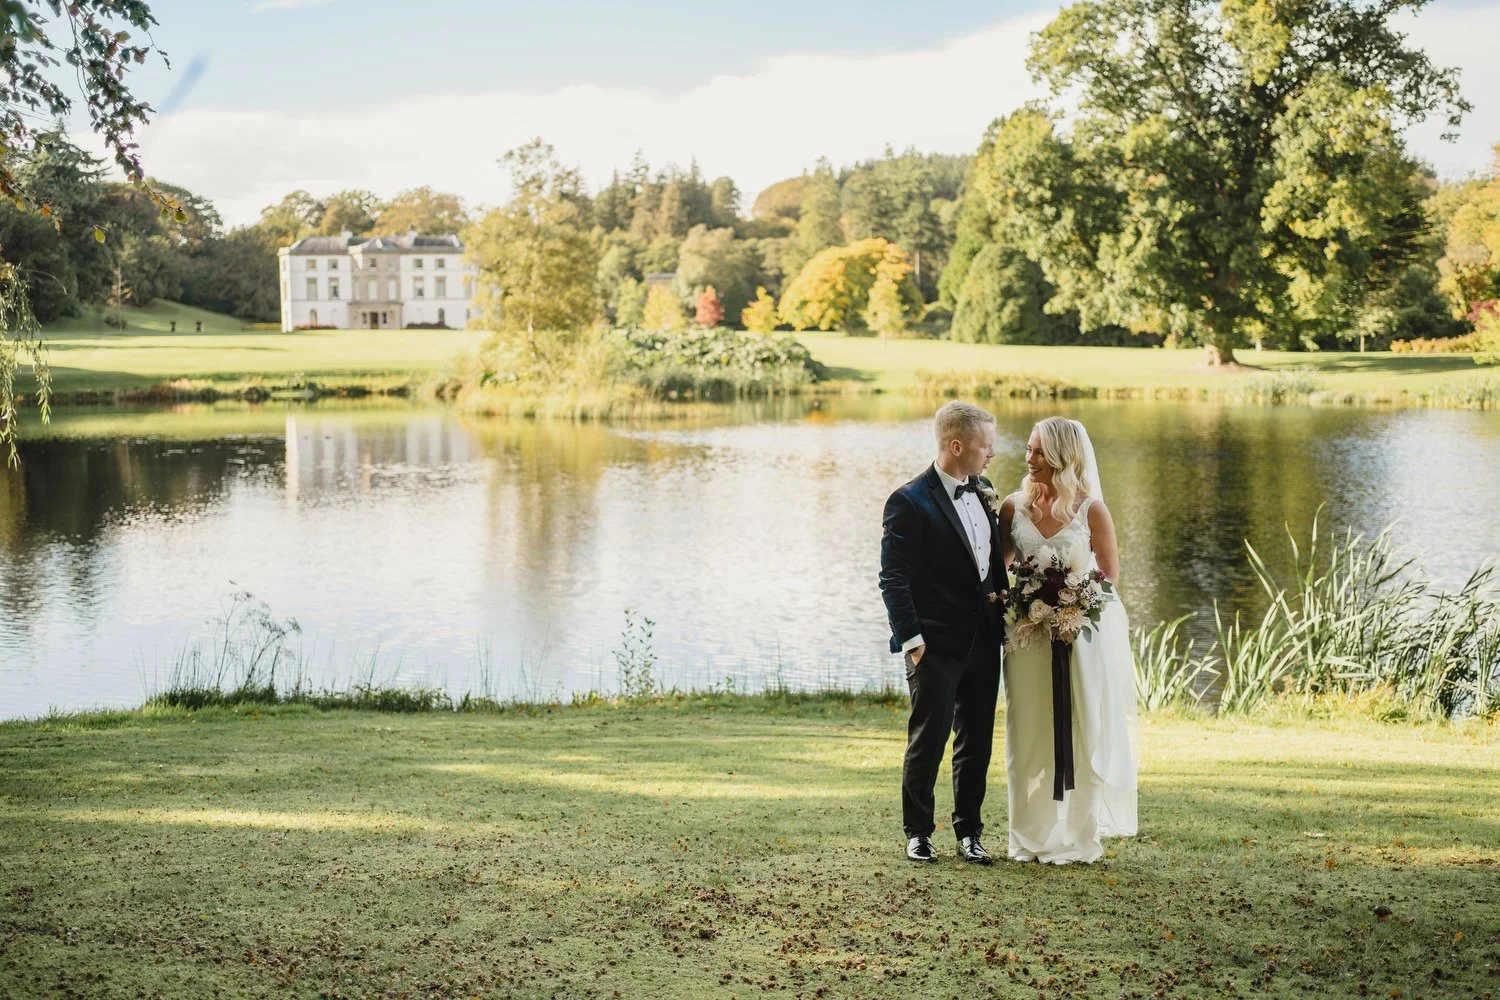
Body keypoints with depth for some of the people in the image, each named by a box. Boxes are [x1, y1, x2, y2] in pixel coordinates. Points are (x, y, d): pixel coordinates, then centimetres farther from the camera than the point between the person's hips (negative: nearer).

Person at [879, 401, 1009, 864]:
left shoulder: (984, 494, 10)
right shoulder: (910, 503, -12)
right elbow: (894, 579, -14)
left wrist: (1000, 597, 6)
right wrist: (911, 640, -17)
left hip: (983, 641, 7)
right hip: (937, 644, -7)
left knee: (977, 741, 12)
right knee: (928, 740, 2)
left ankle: (969, 831, 23)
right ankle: (918, 833, 16)